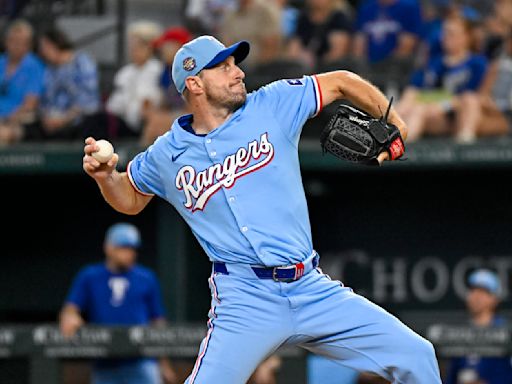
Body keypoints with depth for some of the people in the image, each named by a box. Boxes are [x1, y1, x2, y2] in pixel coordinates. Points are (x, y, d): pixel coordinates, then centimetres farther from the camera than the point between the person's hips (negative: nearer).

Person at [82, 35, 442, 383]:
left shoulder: (272, 106, 6)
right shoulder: (166, 156, 6)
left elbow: (341, 82, 15)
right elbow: (130, 199, 24)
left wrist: (392, 123, 7)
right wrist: (105, 176, 4)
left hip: (311, 289, 2)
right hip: (245, 300, -2)